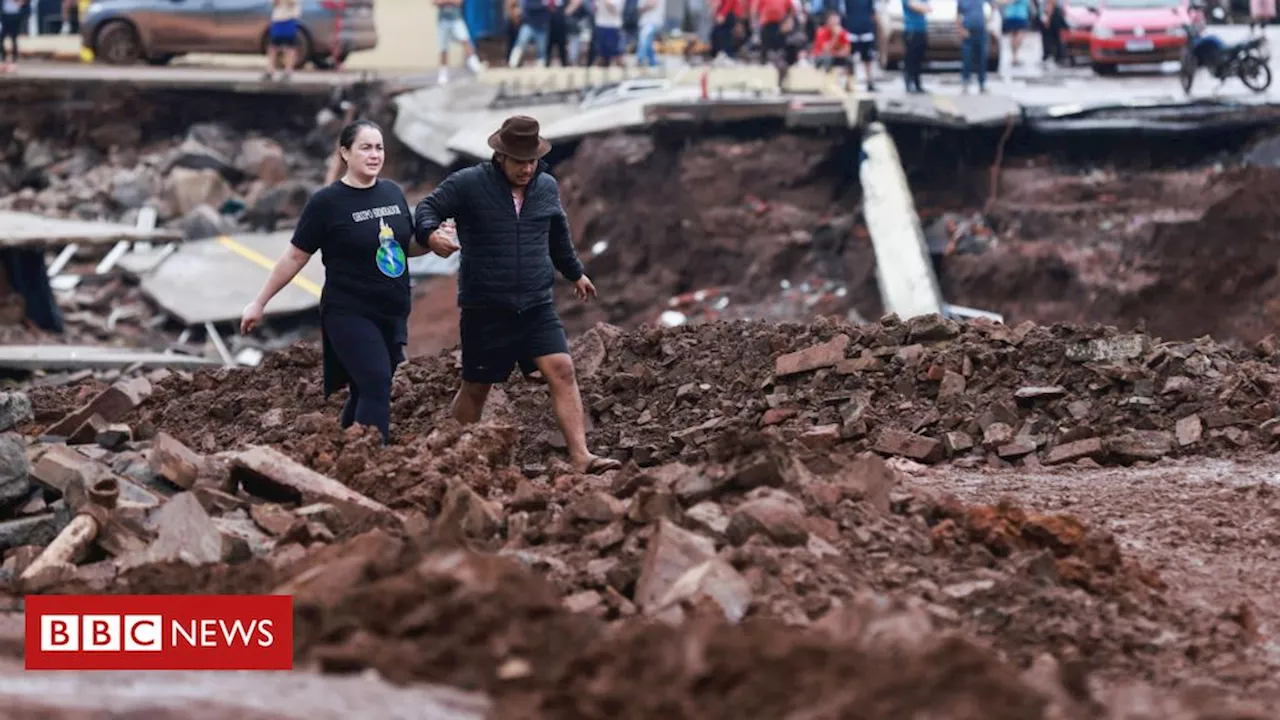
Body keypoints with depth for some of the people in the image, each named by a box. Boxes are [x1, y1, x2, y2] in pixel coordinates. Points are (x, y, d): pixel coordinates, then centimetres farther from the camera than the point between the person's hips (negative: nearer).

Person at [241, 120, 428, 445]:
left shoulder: (393, 193, 7)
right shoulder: (327, 202, -9)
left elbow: (408, 246, 18)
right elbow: (295, 257, -4)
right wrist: (260, 303, -1)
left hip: (392, 314, 6)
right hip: (348, 314, -6)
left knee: (367, 392, 10)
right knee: (376, 385, -19)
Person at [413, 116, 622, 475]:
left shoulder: (547, 187, 8)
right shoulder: (468, 184, -7)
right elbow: (426, 208, -6)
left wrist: (575, 273, 39)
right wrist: (431, 233, -30)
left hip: (537, 307, 3)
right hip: (486, 310, -3)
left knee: (562, 371, -13)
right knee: (475, 388, 7)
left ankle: (581, 458, -17)